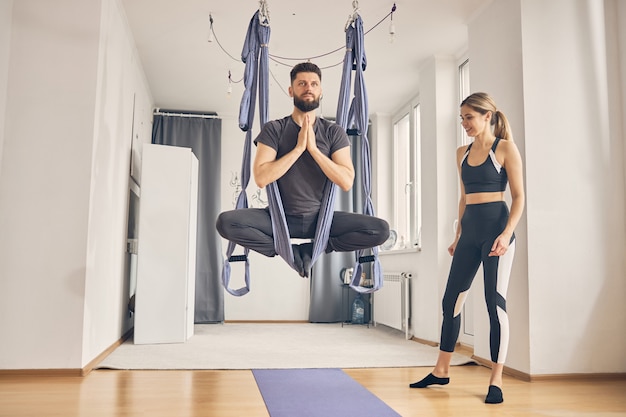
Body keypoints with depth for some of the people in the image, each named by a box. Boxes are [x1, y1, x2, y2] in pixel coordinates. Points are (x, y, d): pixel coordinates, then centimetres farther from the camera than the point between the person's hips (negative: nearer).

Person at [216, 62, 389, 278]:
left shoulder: (334, 132, 2)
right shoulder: (274, 129, -1)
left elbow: (346, 182, -10)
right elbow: (261, 178, -14)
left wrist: (314, 149, -16)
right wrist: (298, 148, -17)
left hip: (320, 217, 1)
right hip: (280, 217, -1)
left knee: (380, 230, -21)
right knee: (226, 222, -28)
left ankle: (310, 249, -2)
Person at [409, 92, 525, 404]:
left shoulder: (505, 148, -3)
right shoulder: (462, 153, 14)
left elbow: (519, 196, -7)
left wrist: (507, 233, -19)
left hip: (495, 228, -6)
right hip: (469, 231, 7)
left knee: (495, 302, -4)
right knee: (451, 299, 8)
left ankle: (496, 381, 6)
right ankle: (441, 371, 20)